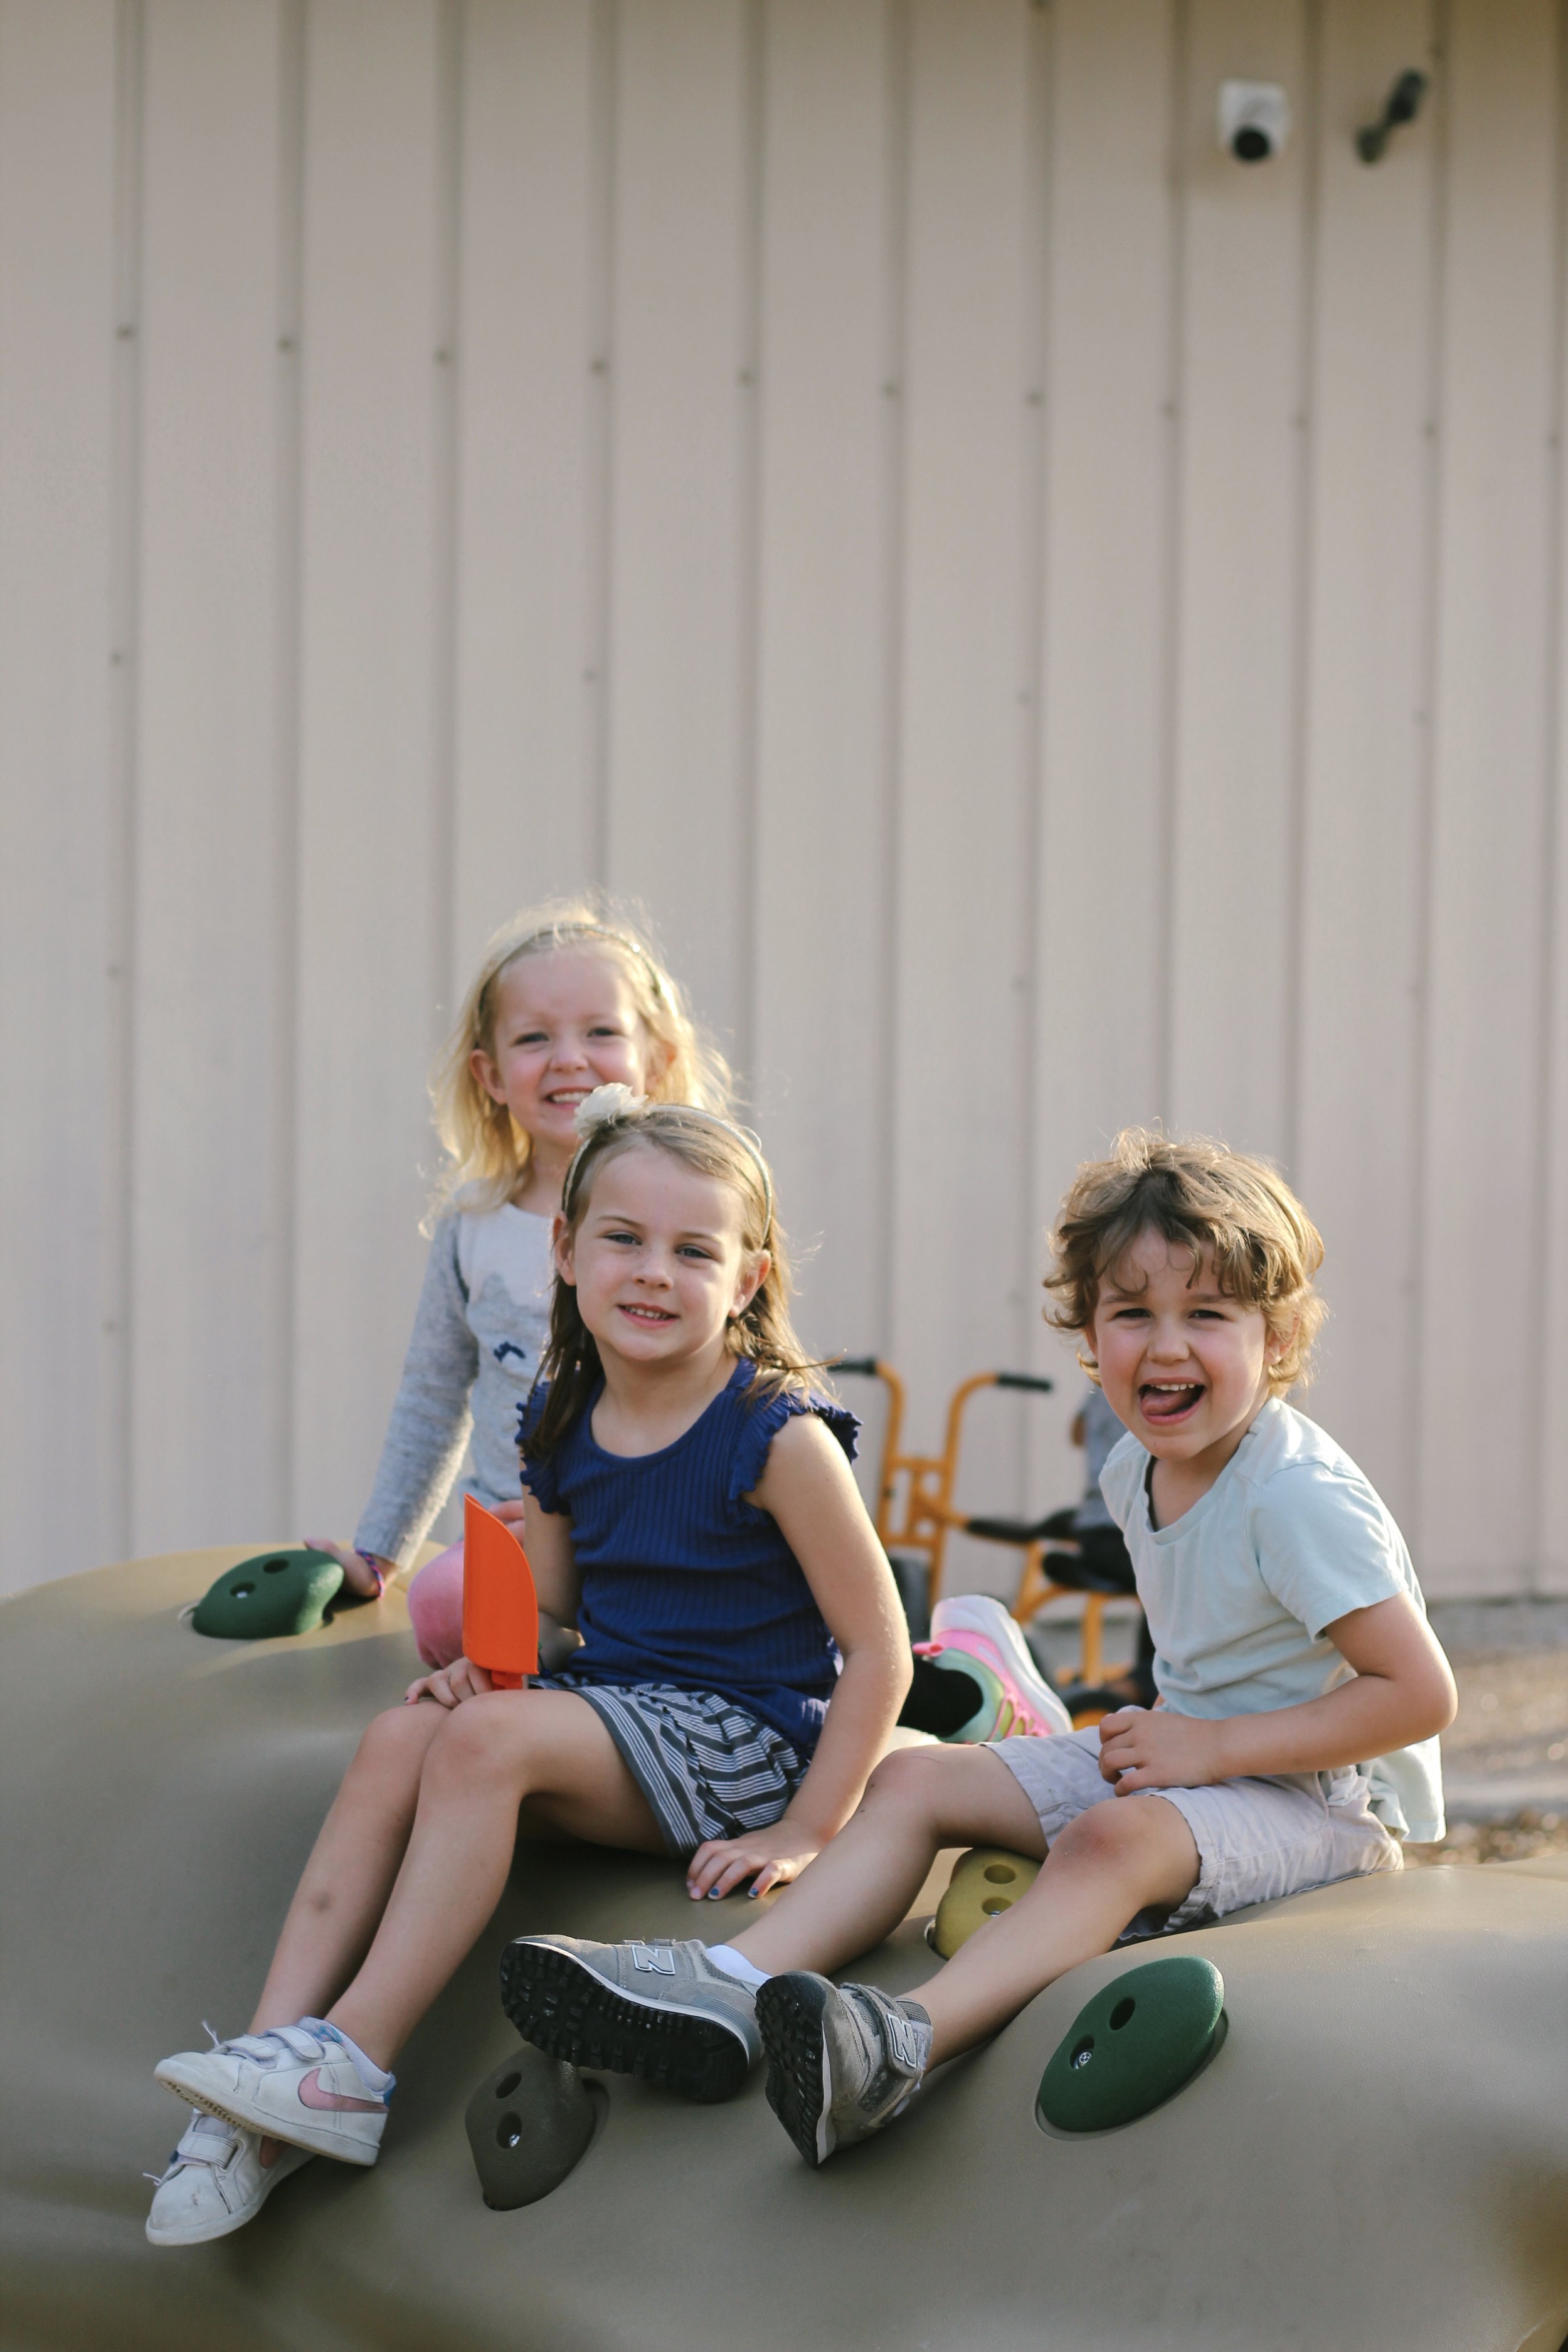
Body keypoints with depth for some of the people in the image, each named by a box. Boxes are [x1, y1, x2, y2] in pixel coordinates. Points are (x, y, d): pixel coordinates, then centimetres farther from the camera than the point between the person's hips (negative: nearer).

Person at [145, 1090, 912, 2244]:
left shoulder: (779, 1433, -14)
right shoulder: (564, 1423, 6)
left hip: (742, 1731, -7)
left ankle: (353, 2065, -28)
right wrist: (490, 1661, -6)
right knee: (402, 1735, -19)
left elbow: (879, 1651, -12)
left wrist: (806, 1833, -15)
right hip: (609, 1708, 7)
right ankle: (274, 2042, -24)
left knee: (486, 1737, -28)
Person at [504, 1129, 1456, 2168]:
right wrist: (1160, 1730, 6)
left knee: (1114, 1839, -38)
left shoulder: (1299, 1498, -20)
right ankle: (733, 1987, -20)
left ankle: (908, 2039, -60)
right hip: (1192, 1757, 9)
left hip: (1319, 1796, -9)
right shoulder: (1136, 1469, 6)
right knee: (915, 1778, -2)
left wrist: (1211, 1747, -22)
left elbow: (1421, 1695, -23)